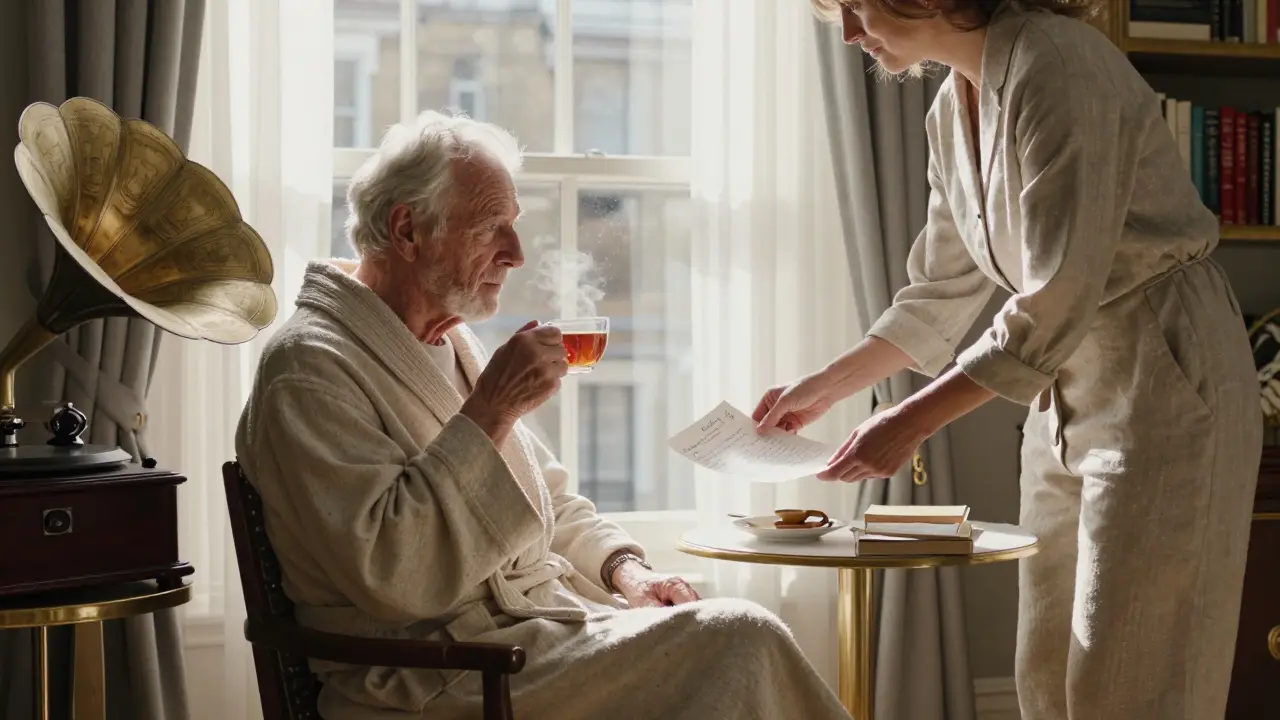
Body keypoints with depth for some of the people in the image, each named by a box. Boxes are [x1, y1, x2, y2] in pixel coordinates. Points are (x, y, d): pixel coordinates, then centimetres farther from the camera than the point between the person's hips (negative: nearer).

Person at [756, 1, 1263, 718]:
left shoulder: (1056, 65, -21)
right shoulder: (952, 109, 6)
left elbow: (1054, 306, -24)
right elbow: (940, 294, 16)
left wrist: (911, 422, -22)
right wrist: (822, 388, 11)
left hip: (1162, 376, -9)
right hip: (1067, 381, 9)